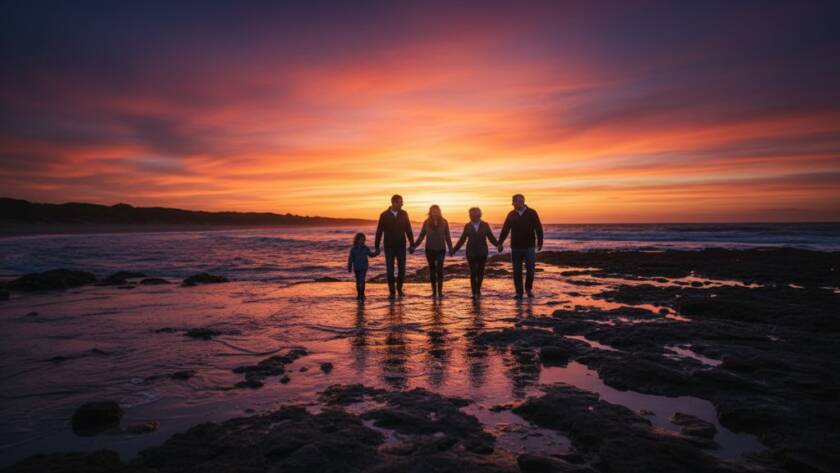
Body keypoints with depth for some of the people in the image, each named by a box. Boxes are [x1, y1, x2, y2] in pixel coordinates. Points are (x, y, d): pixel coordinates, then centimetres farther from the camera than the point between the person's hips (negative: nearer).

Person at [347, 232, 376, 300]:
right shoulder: (353, 249, -3)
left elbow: (371, 254, 13)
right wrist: (349, 268, 0)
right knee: (358, 281, 10)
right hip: (356, 268, 1)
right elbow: (350, 259, 0)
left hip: (364, 267, -1)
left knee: (362, 280, -13)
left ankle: (362, 295, -11)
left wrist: (376, 253, -6)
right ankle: (359, 294, 23)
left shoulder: (365, 248, 0)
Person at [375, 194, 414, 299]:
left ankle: (399, 288, 23)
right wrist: (377, 247, -3)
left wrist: (412, 244, 3)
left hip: (401, 246, 2)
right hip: (389, 247, -1)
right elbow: (379, 231, -3)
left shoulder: (404, 214, -1)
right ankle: (392, 292, 9)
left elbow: (408, 230, 3)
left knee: (402, 269, 2)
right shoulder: (384, 215, -7)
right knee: (390, 270, 0)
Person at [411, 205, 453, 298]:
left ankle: (440, 291, -7)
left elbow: (447, 237, 2)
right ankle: (434, 291, 12)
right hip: (430, 250, 1)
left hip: (441, 249, -1)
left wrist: (450, 249, -4)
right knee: (432, 270, 5)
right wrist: (414, 246, -8)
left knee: (439, 269, -12)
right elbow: (421, 236, 2)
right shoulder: (426, 222, -1)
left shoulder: (444, 222, -2)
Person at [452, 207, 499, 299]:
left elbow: (491, 238, 1)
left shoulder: (485, 225, 2)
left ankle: (478, 289, 29)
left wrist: (498, 244, -16)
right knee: (473, 273, -6)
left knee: (480, 273, 6)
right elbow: (462, 239, 7)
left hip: (482, 253, 1)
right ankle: (474, 293, -1)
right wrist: (454, 249, 1)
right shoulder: (467, 226, 3)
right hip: (471, 253, -1)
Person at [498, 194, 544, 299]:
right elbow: (505, 230, 4)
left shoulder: (532, 213, -2)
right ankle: (519, 292, 12)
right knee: (517, 271, 3)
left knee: (530, 269, -2)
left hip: (529, 247, -2)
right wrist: (500, 243, -1)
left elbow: (538, 229, -1)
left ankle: (529, 289, 21)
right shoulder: (511, 215, 4)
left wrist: (540, 242, -4)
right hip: (515, 247, 2)